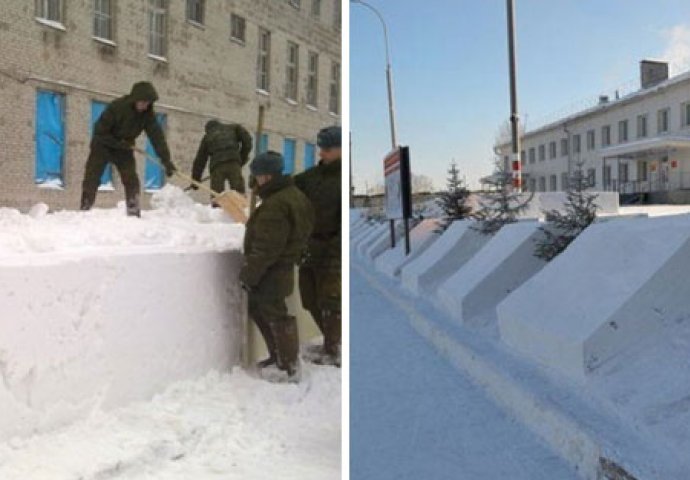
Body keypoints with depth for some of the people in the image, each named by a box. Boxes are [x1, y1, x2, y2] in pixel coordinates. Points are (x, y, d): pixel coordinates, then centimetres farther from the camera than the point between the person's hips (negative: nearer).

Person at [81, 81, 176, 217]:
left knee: (132, 181, -8)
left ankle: (134, 214, -5)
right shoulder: (117, 106, -27)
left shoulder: (148, 114, -15)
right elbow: (99, 132, -23)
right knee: (91, 180, -9)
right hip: (103, 145, -3)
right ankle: (84, 211, -3)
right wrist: (118, 143, -26)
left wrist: (166, 160, -29)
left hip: (124, 149, 4)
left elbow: (157, 136, -20)